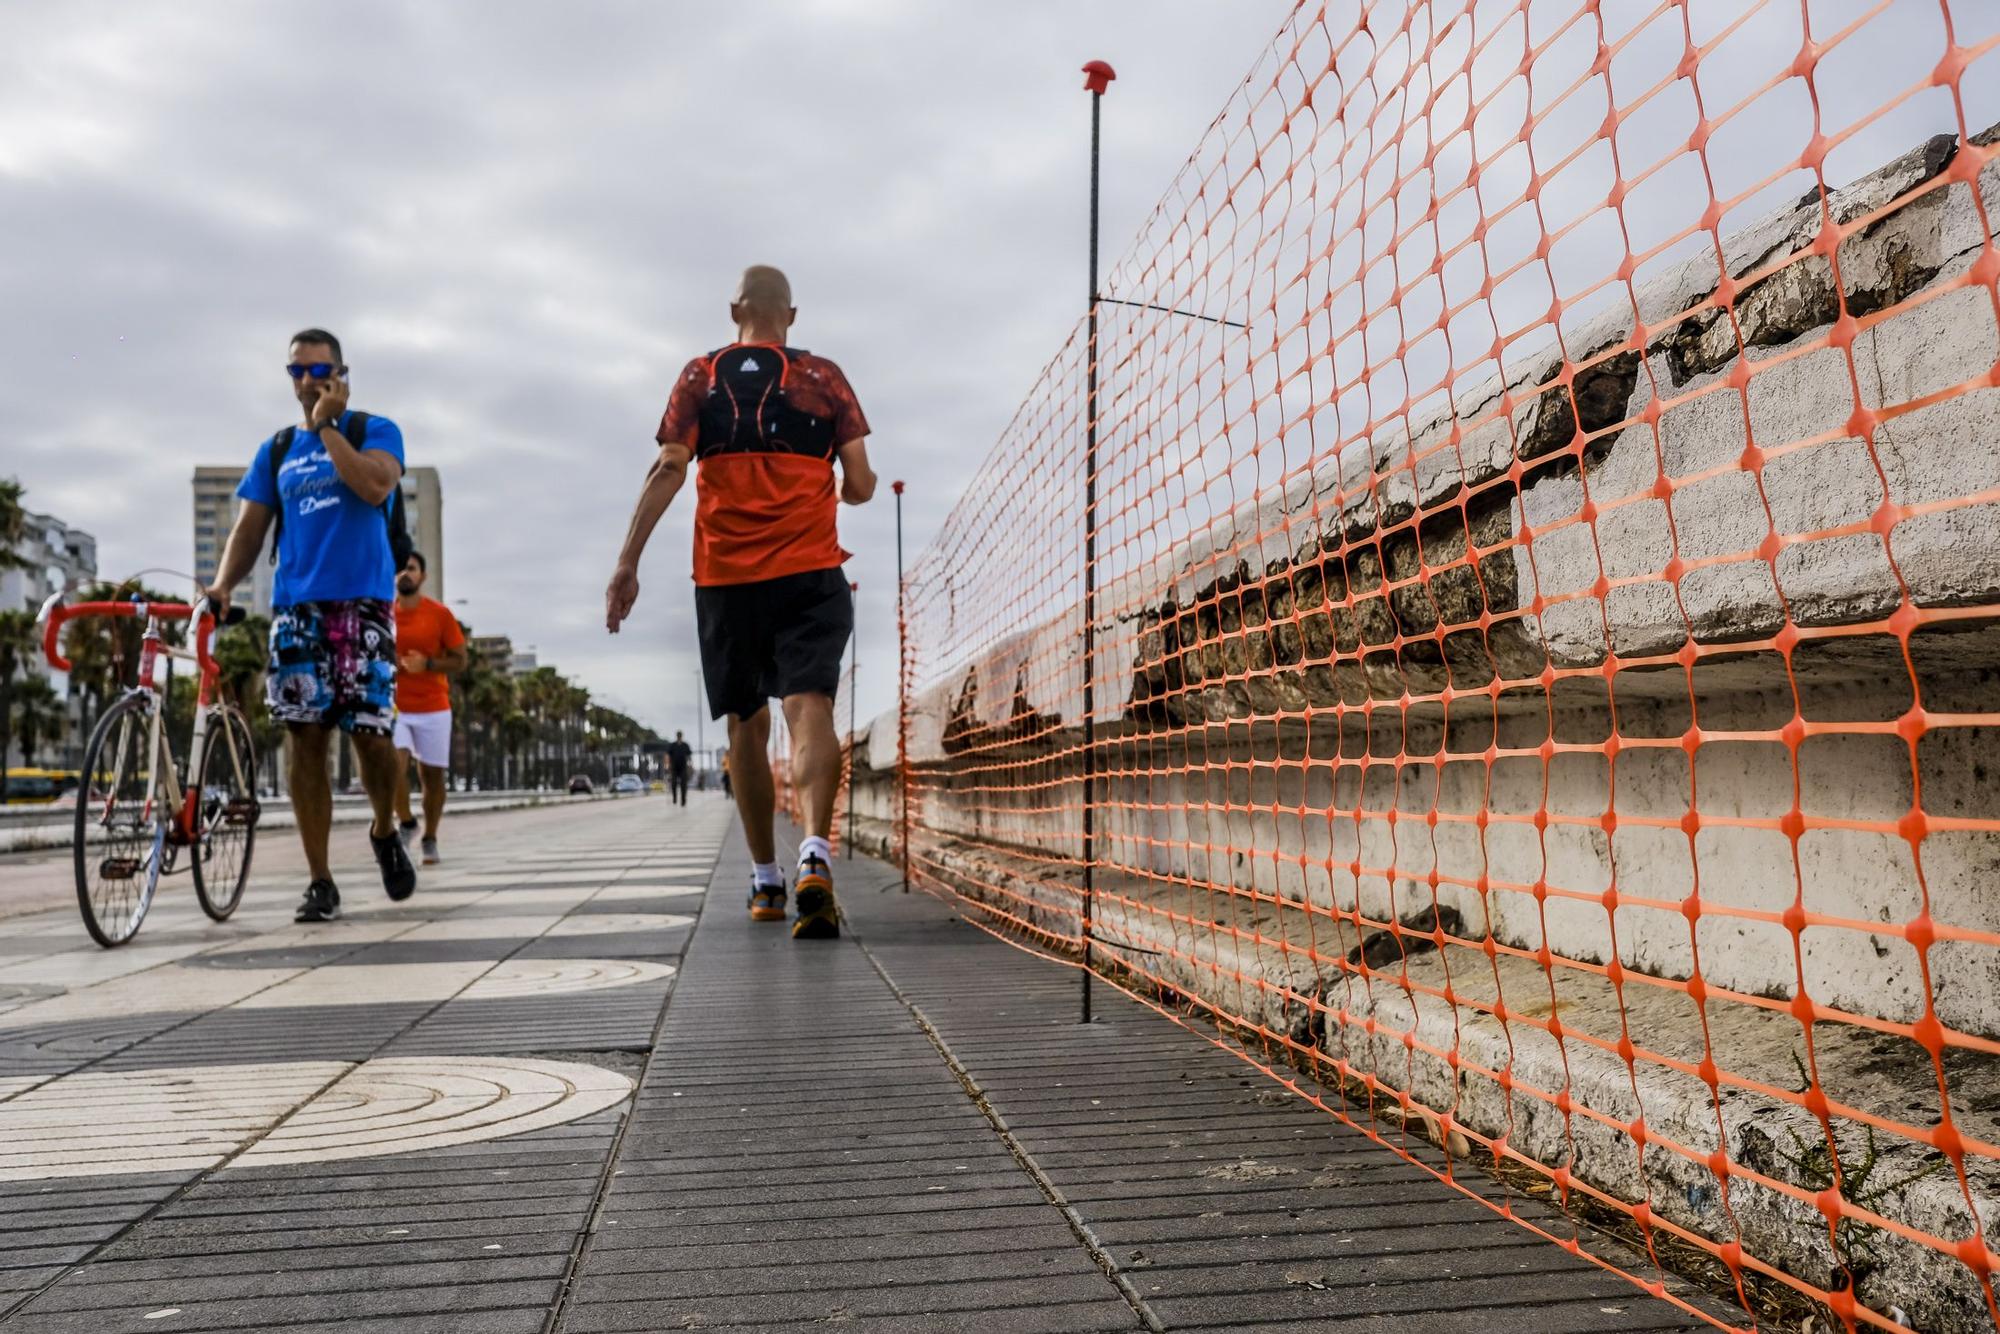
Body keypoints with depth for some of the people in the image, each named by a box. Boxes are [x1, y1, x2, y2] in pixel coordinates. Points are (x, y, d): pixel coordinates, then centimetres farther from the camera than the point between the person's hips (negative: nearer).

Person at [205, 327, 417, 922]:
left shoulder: (374, 430, 6)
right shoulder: (275, 450, 16)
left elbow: (374, 486, -15)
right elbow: (249, 528, 11)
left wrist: (326, 426, -9)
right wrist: (223, 585, -6)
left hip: (363, 603, -3)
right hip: (295, 606, 3)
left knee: (371, 734, -9)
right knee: (306, 739, -2)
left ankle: (385, 832, 22)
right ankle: (320, 881, 4)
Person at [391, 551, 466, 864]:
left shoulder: (440, 613, -1)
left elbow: (459, 660, 0)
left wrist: (427, 664, -16)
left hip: (433, 709, 0)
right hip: (394, 708, 1)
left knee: (432, 776, 4)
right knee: (395, 765, -18)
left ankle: (430, 839, 18)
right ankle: (407, 824, 4)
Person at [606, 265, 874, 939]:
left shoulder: (700, 377, 9)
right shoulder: (825, 378, 8)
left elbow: (668, 470, -2)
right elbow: (860, 487, 4)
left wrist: (628, 562, -3)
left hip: (724, 576, 1)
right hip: (811, 573, -1)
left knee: (746, 727, 11)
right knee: (810, 711, -10)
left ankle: (765, 881, 18)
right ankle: (815, 852, -33)